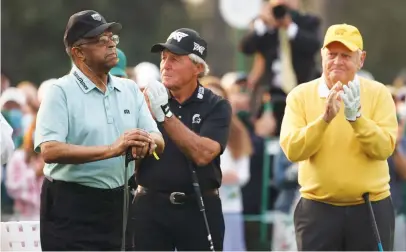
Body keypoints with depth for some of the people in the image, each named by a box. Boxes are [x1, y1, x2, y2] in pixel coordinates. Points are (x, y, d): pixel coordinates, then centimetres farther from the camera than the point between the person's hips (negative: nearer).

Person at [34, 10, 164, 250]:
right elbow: (50, 151, -21)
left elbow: (159, 141, 8)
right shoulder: (61, 92, -8)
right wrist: (111, 150, -27)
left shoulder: (130, 90, 11)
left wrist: (149, 141, -18)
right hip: (71, 208, -6)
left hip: (118, 203, 6)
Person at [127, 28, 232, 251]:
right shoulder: (149, 102, 6)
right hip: (151, 206, 2)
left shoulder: (216, 107, 0)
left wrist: (165, 114, -22)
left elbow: (203, 154, -17)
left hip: (199, 208, -2)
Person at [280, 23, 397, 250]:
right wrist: (324, 119, -24)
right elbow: (292, 150, -12)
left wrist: (356, 117, -25)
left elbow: (384, 147, -12)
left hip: (371, 208, 0)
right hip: (318, 208, 0)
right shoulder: (301, 95, 0)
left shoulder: (378, 93, 0)